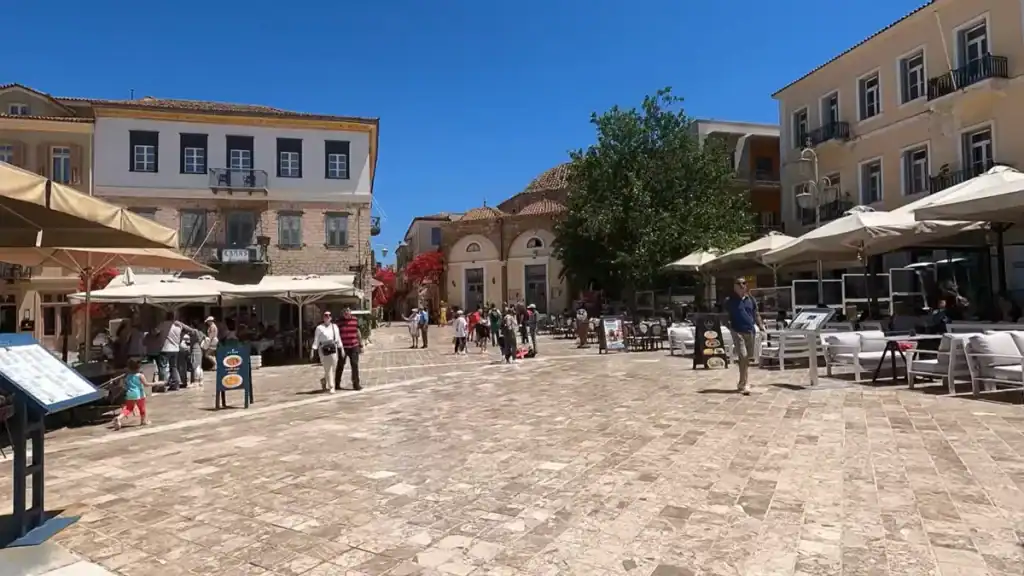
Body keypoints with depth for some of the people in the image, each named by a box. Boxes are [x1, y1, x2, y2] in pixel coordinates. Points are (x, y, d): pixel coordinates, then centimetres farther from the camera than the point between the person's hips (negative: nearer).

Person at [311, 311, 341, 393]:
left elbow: (338, 338, 13)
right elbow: (316, 340, -3)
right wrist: (312, 350, -10)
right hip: (323, 350, -4)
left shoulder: (335, 327, 11)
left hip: (333, 349, 4)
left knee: (334, 368, 4)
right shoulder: (319, 328, -1)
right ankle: (331, 387, 5)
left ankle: (323, 380, 32)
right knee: (328, 369, -3)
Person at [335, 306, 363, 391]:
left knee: (355, 366, 2)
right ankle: (337, 384, 19)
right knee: (340, 366, 7)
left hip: (354, 347, 2)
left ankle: (356, 384, 10)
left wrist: (361, 345, 11)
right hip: (343, 347, -2)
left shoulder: (355, 319, 4)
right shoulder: (339, 321, -3)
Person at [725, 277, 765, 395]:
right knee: (743, 357, -14)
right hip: (737, 332, -5)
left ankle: (742, 383, 30)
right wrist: (728, 324, -12)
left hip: (750, 332, 5)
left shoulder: (751, 299, 11)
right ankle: (744, 385, -10)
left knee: (747, 358, 13)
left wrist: (761, 325, 2)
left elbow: (756, 314, 16)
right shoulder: (730, 301, -1)